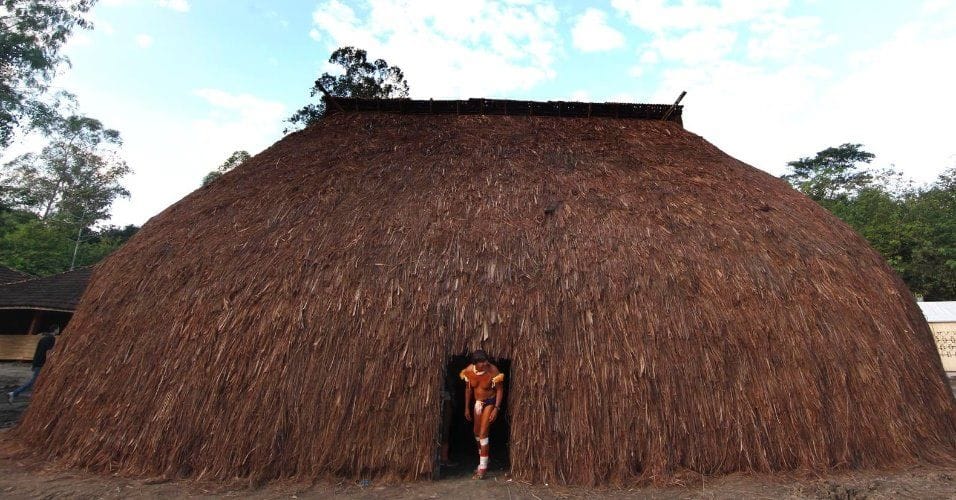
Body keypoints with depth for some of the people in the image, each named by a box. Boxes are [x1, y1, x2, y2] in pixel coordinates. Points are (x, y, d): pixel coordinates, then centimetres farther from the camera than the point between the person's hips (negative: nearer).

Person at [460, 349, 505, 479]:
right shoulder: (468, 371, -15)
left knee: (483, 433, -11)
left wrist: (496, 409, -18)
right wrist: (467, 408, 6)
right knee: (477, 433, 15)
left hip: (490, 402, -5)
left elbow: (500, 390, -15)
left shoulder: (493, 370, -27)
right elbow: (468, 389, 2)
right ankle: (482, 461, 36)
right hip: (477, 402, 5)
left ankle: (483, 467, 0)